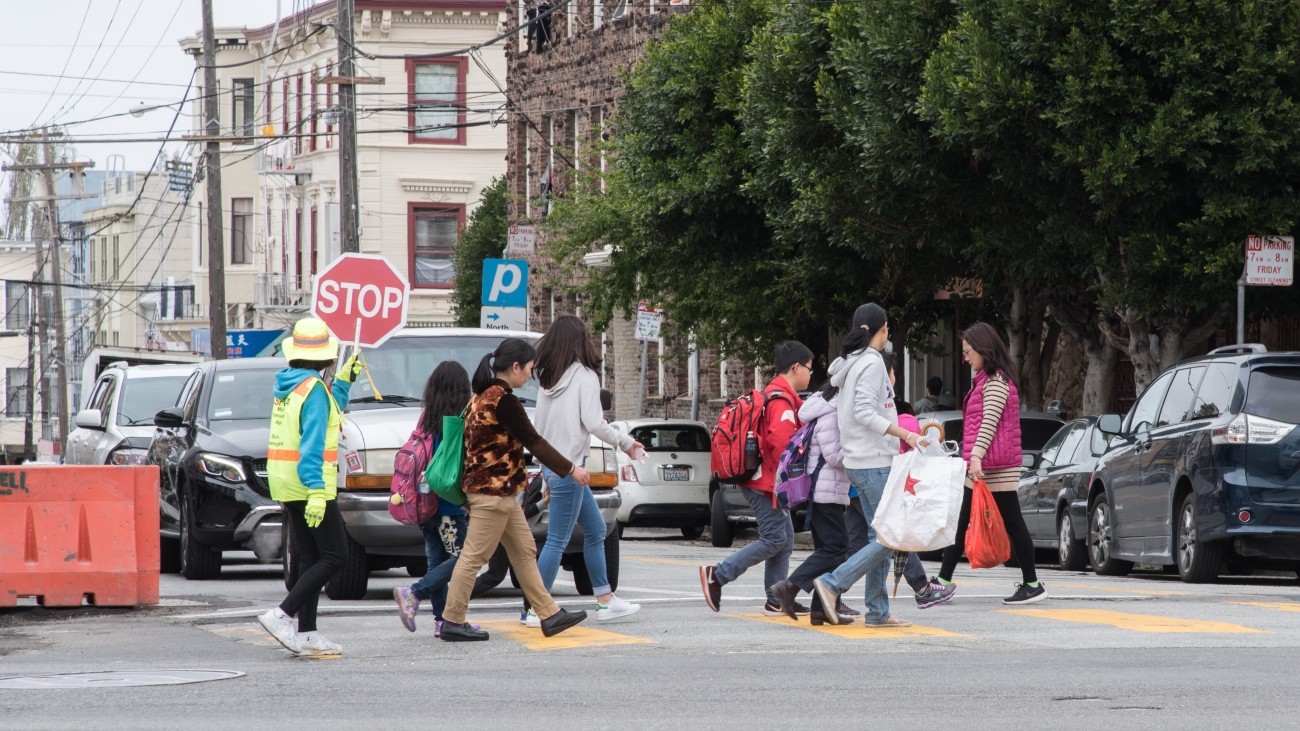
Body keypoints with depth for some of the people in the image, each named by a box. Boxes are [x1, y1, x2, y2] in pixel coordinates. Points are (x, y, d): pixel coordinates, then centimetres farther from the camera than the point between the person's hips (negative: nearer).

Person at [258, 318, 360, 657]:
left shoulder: (287, 385, 13)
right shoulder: (313, 388, -14)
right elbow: (312, 444, -21)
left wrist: (344, 381, 29)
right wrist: (316, 491, -25)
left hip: (287, 487, 9)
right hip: (309, 485, -9)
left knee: (311, 559, 11)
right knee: (334, 556, -5)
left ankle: (307, 633, 8)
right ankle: (282, 615, -14)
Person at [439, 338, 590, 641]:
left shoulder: (482, 396, 12)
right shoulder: (503, 400, -17)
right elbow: (532, 441, -15)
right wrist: (571, 470, -7)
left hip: (493, 490, 10)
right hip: (493, 491, -10)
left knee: (524, 552, 12)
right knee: (474, 556, -5)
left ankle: (550, 615, 15)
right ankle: (452, 622, -1)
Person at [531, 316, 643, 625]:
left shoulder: (549, 379, 11)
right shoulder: (584, 376, -10)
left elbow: (538, 424, 11)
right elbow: (593, 422, -16)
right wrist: (625, 443, -3)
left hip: (551, 463, 8)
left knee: (596, 530, 18)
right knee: (557, 540, -5)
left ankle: (605, 601, 21)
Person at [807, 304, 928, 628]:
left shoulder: (852, 363, 16)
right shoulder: (872, 363, -12)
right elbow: (864, 413, -20)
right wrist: (905, 434, -25)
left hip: (859, 462, 10)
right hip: (874, 462, -10)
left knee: (879, 537, 10)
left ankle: (878, 611, 8)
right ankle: (832, 584, -15)